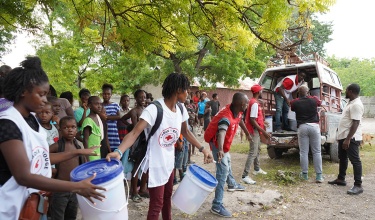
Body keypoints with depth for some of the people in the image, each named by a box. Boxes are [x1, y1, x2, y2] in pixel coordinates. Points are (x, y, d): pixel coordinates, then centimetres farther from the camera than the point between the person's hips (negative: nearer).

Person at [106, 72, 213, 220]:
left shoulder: (181, 110, -2)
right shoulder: (154, 109, -25)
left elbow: (185, 132, 13)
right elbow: (135, 132, -31)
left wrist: (202, 148, 7)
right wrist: (119, 151, -46)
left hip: (169, 162, 7)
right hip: (155, 164, -7)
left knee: (167, 196, 25)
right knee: (157, 204, 3)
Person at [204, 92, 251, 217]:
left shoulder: (237, 112, -11)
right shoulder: (226, 117, -38)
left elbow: (240, 121, 12)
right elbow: (221, 133, -56)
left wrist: (247, 134, 24)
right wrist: (220, 149, -73)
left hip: (223, 143, 10)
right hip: (217, 143, -10)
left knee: (227, 162, 29)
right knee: (223, 171, -15)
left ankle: (232, 184, 57)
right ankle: (217, 206, -13)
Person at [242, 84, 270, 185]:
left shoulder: (254, 102, 11)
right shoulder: (255, 104, -21)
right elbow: (252, 120, -25)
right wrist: (263, 131, -24)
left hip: (256, 130, 11)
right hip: (254, 131, -11)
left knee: (257, 149, 22)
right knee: (253, 152, -12)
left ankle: (257, 169, 38)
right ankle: (245, 176, -12)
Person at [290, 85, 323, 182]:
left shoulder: (295, 102, -1)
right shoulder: (314, 99, 3)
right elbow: (319, 103, 26)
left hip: (302, 127, 0)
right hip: (314, 126, 1)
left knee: (303, 152, 7)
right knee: (316, 152, 6)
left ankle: (304, 174, 14)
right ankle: (319, 176, 7)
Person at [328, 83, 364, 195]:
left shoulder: (356, 105, -20)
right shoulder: (351, 102, 13)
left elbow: (355, 123, -25)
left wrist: (348, 139, -27)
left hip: (351, 138, -11)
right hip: (344, 136, 11)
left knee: (355, 160, -5)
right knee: (342, 158, 19)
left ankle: (358, 185, 1)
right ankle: (341, 179, 31)